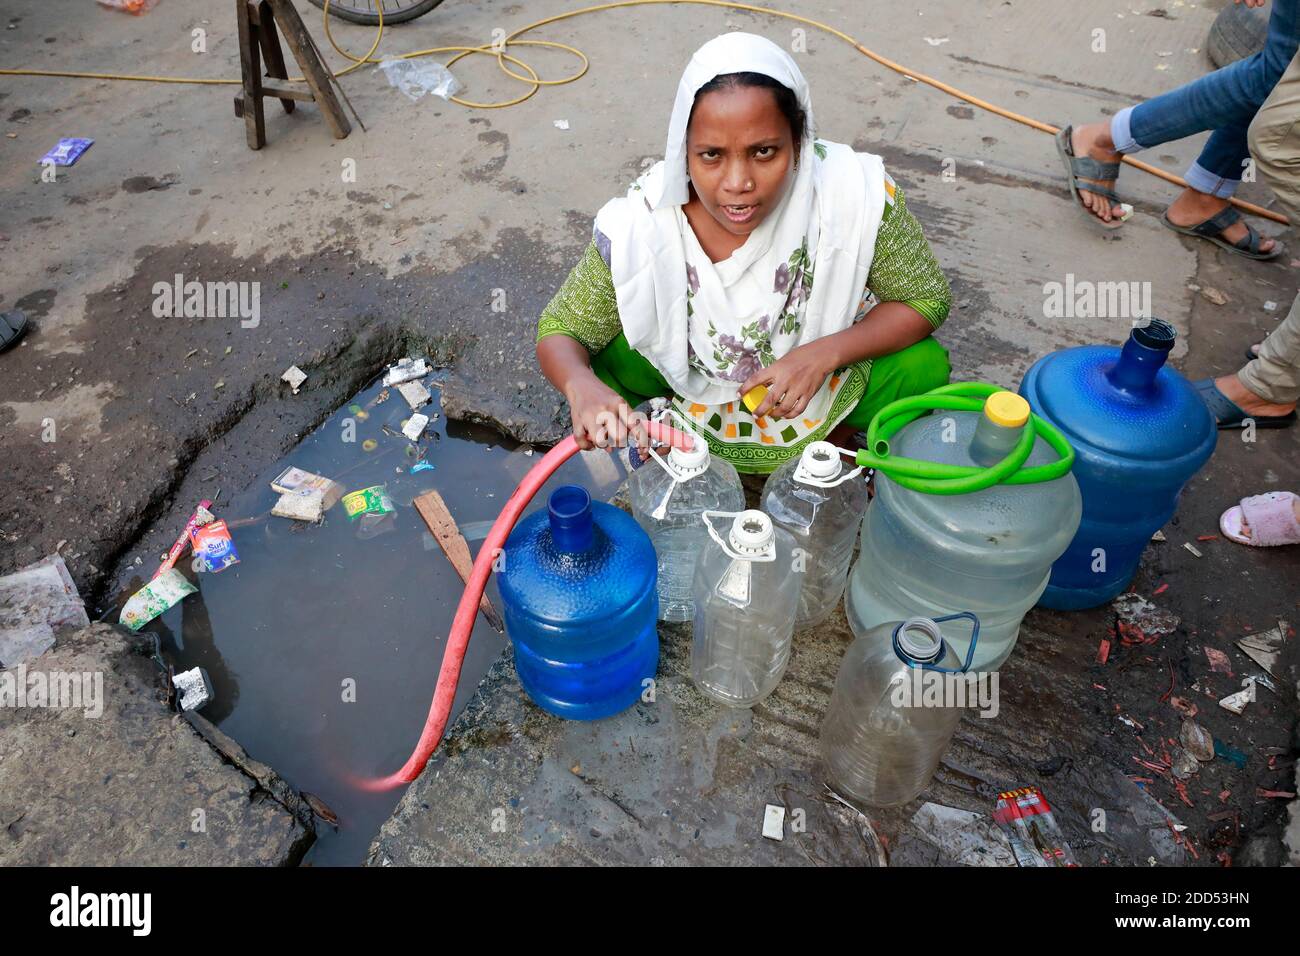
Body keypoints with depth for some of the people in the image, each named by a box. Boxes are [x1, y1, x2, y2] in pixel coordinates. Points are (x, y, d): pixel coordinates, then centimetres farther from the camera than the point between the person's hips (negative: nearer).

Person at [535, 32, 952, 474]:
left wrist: (825, 353, -34)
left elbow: (926, 299, -16)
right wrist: (582, 387, -44)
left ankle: (838, 434, 12)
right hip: (696, 388, 0)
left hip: (825, 370, 1)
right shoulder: (638, 226, -29)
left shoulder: (858, 193, -30)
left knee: (922, 369, -22)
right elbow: (560, 333, -19)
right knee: (598, 354, -24)